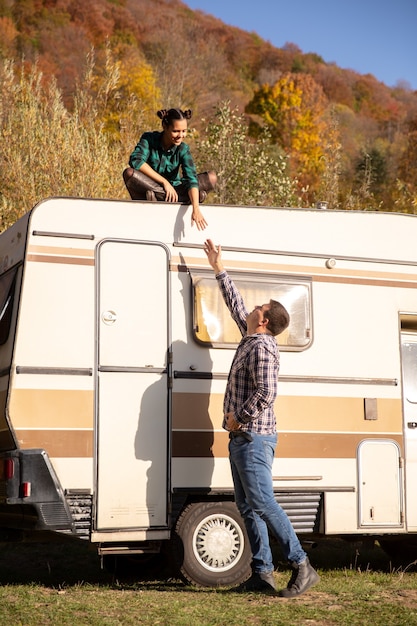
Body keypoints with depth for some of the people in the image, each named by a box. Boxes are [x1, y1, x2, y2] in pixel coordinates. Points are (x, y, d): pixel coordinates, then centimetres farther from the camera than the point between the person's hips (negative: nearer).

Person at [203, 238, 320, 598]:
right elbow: (236, 305, 28)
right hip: (243, 438, 10)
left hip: (254, 437, -10)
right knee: (247, 507, 8)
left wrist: (238, 418, -14)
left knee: (262, 503, -12)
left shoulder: (262, 348, -14)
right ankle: (263, 573, 8)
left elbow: (266, 393, -24)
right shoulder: (251, 339, 14)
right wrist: (219, 269, 32)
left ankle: (302, 567, -9)